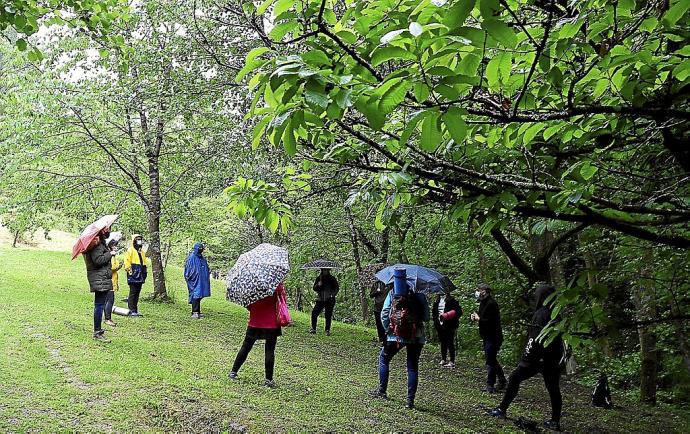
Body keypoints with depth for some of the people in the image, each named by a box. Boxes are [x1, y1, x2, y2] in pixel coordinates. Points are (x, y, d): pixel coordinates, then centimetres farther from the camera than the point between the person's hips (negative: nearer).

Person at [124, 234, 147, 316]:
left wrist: (144, 272, 21)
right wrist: (129, 270, -16)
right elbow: (127, 261, -10)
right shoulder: (130, 250, -4)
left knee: (137, 293, 9)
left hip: (140, 275, 8)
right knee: (133, 292, -8)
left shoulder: (142, 251, 20)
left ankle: (135, 310, 13)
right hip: (133, 275, -8)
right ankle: (132, 310, -7)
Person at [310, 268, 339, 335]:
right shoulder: (319, 278, 8)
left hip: (329, 300, -2)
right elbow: (314, 288, 7)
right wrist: (318, 285, -13)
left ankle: (327, 330, 8)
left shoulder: (332, 278, 3)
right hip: (320, 299, 2)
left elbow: (337, 288, 6)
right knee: (314, 313, -11)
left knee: (328, 315, -3)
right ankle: (313, 328, 0)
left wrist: (333, 294, -11)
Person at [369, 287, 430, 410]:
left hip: (396, 335, 0)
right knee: (413, 367, 7)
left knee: (383, 358, 21)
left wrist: (388, 328, 10)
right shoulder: (420, 296, 1)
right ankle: (410, 400, 6)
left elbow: (384, 314, -2)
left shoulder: (393, 293, 1)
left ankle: (382, 390, 22)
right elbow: (426, 317, -1)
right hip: (416, 336, 1)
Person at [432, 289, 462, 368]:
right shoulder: (437, 300, 9)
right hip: (440, 325, 6)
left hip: (449, 326, -6)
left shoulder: (451, 300, -8)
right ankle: (443, 359, 26)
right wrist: (436, 319, 4)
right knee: (443, 343, 15)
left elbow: (459, 311, -11)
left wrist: (447, 315, -19)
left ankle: (452, 362, 3)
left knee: (450, 343, -2)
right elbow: (434, 311, 20)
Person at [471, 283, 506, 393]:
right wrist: (475, 317, 1)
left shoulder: (491, 304, -19)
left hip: (493, 337, -10)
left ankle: (490, 386, 2)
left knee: (490, 361, -5)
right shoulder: (483, 302, 12)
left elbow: (490, 321, -26)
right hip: (487, 337, 10)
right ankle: (502, 381, 27)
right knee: (491, 360, 16)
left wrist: (478, 319, -14)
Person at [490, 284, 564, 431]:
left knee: (514, 379, 4)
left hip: (538, 358, -7)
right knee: (553, 389, 8)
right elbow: (559, 339, 16)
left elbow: (535, 340, -19)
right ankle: (555, 421, 8)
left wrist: (527, 357, -17)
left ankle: (502, 409, 9)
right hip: (553, 359, 7)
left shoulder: (541, 314, -14)